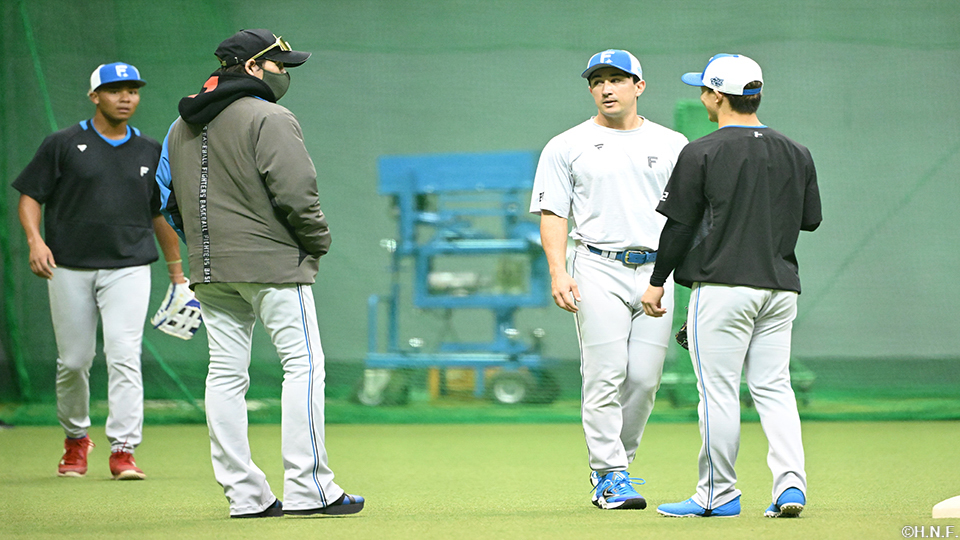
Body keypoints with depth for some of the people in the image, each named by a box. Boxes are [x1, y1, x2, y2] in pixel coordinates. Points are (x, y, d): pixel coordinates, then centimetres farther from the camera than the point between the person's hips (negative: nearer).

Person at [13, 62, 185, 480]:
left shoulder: (150, 152, 11)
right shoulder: (63, 145, 2)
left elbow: (160, 212, 19)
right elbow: (30, 195, 3)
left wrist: (176, 271, 18)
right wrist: (35, 240, -14)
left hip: (128, 268, 1)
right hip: (69, 269, -1)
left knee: (124, 356, -13)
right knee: (73, 361, 4)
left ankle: (123, 449, -14)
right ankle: (75, 439, 27)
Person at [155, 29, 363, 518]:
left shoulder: (181, 126, 15)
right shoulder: (268, 119, -10)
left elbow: (169, 197, 17)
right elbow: (295, 192, -17)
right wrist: (316, 243, -2)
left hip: (208, 270, 8)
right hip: (271, 263, -8)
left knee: (225, 375, 6)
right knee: (303, 363, -5)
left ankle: (243, 492, 6)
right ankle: (307, 489, -10)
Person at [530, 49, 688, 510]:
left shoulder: (672, 145, 13)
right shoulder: (567, 147, 7)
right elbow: (553, 214, 2)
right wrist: (558, 273, -11)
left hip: (658, 271, 2)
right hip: (599, 269, -2)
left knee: (645, 378, 0)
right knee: (605, 376, -9)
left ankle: (616, 465, 15)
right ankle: (611, 475, -3)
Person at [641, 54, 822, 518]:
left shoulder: (702, 153, -8)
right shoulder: (796, 154, 7)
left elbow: (679, 224, -6)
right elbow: (811, 219, 14)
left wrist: (657, 282, 3)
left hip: (723, 285, -5)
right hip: (781, 286, 5)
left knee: (719, 391, 0)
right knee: (773, 388, 9)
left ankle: (719, 493, 3)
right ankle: (791, 484, -3)